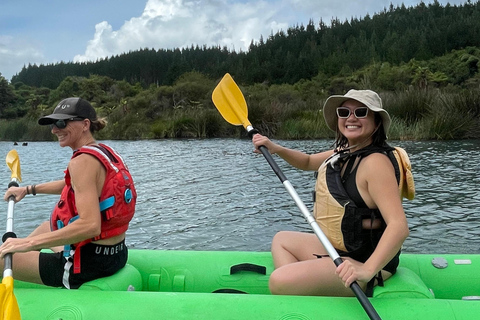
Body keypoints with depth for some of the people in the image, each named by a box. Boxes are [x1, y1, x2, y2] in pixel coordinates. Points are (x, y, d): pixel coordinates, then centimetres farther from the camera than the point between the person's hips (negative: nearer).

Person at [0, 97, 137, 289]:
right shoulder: (105, 151, 8)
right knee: (47, 227, 35)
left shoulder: (83, 161, -20)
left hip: (90, 263, -10)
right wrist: (28, 189, 30)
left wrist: (30, 242, -24)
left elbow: (90, 226, -30)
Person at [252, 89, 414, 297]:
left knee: (279, 281, -25)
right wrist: (276, 149, 6)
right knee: (281, 240, 24)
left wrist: (367, 270, -46)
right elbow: (307, 162, 24)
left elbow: (399, 226, -33)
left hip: (364, 261, -10)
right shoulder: (345, 153, 5)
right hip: (338, 249, 10)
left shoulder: (375, 162, -24)